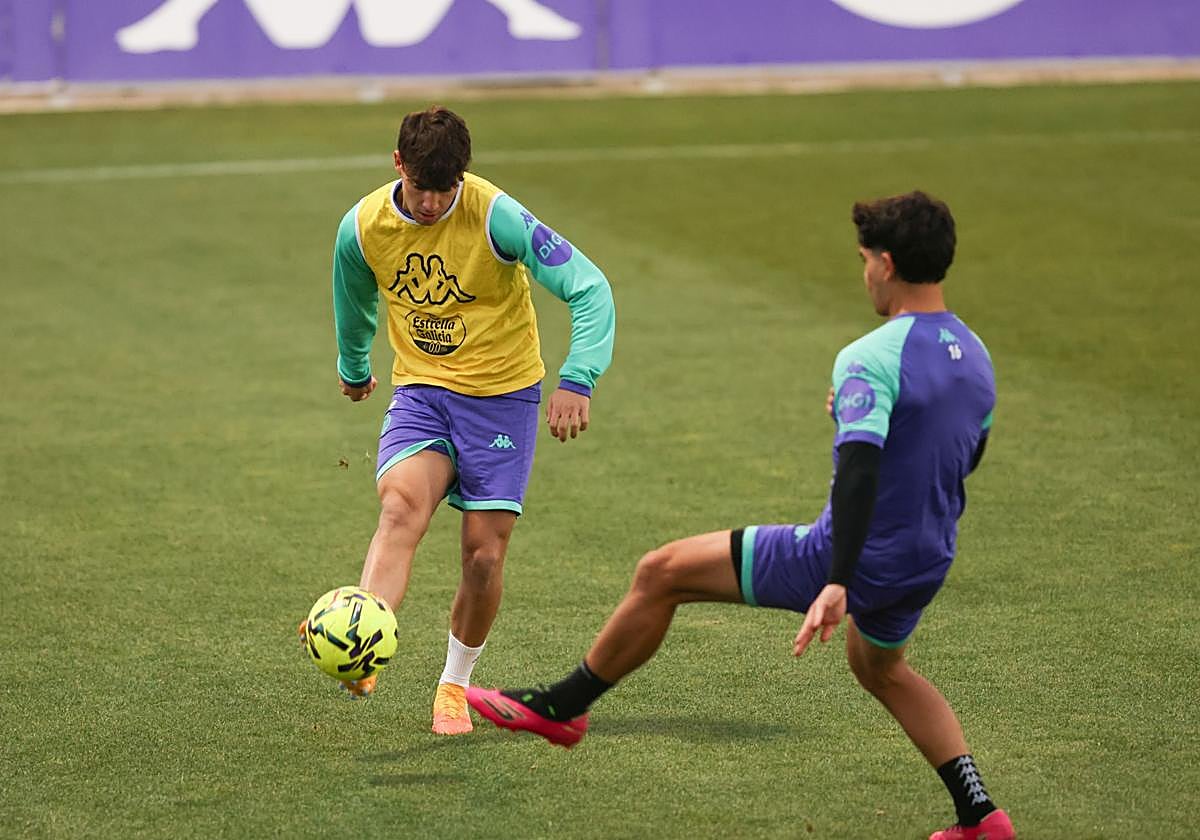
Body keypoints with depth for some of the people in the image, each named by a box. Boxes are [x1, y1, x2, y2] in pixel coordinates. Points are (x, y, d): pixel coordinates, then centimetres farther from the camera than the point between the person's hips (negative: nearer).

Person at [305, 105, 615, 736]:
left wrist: (577, 377, -32)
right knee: (400, 506, -27)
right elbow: (354, 303, 16)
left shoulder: (497, 217, -20)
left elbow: (588, 287, -20)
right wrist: (353, 369, 32)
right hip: (420, 392, 2)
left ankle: (455, 685, 21)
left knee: (484, 553, -2)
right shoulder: (362, 227, -7)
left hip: (503, 394, -2)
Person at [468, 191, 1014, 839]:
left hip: (853, 559, -8)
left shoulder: (871, 359, -21)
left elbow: (859, 470, -33)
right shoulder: (975, 358, 5)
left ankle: (560, 707, 16)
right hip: (926, 567, 8)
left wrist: (837, 585, -39)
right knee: (880, 668, 37)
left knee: (660, 573, 3)